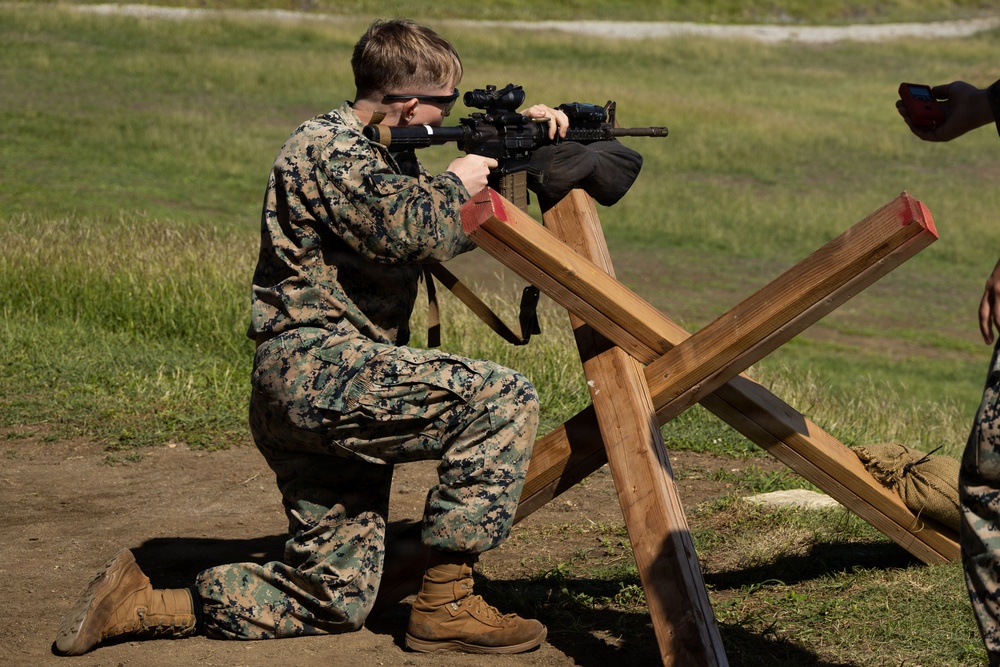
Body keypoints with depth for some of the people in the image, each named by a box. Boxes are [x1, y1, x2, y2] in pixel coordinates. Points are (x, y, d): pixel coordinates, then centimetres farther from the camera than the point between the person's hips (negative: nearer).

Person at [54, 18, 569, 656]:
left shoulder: (384, 153, 21)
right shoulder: (329, 147, -10)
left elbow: (450, 235, 33)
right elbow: (409, 229, -27)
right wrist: (455, 184, -7)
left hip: (319, 389, 10)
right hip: (315, 367, -10)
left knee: (337, 602, 8)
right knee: (503, 399, -19)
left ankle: (141, 604, 11)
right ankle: (446, 605, -14)